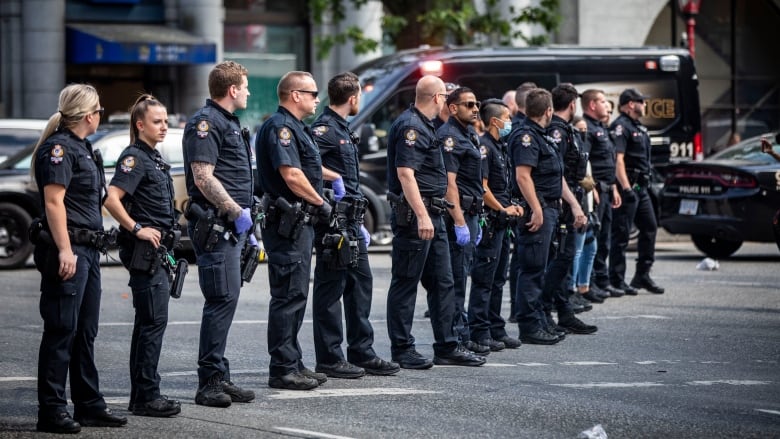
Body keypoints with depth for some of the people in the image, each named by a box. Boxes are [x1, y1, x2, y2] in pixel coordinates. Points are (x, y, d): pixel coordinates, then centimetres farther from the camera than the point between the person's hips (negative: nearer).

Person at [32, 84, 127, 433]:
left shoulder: (81, 147, 18)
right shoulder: (59, 148, -12)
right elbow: (54, 201, -19)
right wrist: (64, 250, -24)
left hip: (87, 248, 10)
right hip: (68, 250, -10)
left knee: (85, 332, 14)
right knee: (61, 331, -8)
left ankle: (89, 405, 20)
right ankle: (51, 411, -6)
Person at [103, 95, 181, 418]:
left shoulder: (153, 158, 17)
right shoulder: (134, 158, -12)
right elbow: (112, 199, -24)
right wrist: (137, 228, -21)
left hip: (157, 250, 10)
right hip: (144, 252, -10)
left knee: (148, 322, 11)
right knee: (153, 321, -10)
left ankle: (141, 395, 16)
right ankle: (147, 397, -9)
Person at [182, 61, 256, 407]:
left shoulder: (229, 123, 21)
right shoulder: (205, 123, -11)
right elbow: (203, 177, -19)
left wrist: (244, 216, 22)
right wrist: (237, 211, -17)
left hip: (231, 225, 10)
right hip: (214, 224, -10)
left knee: (225, 300, 11)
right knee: (222, 299, -12)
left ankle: (219, 379, 15)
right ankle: (210, 382, -10)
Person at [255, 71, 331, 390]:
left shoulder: (295, 128, 19)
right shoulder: (279, 127, -14)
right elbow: (291, 175, -23)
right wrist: (321, 203, -12)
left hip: (299, 221, 11)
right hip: (286, 222, -11)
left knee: (295, 295, 14)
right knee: (289, 295, -9)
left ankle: (293, 364, 20)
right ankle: (283, 369, -8)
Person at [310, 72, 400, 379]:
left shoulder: (343, 129, 20)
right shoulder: (325, 128, -11)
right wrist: (334, 178, -21)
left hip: (350, 223, 10)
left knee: (361, 285, 12)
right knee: (330, 289, -4)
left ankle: (362, 354, 18)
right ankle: (329, 360, 0)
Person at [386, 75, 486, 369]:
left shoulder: (423, 126, 18)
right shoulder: (410, 127, -14)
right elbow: (405, 173, -23)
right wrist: (421, 215, -28)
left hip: (432, 215, 10)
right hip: (414, 215, -10)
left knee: (442, 283, 11)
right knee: (405, 284, -3)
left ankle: (446, 347, 16)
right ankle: (402, 349, 1)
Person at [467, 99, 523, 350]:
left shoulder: (500, 147, 17)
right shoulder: (484, 147, -13)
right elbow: (482, 187, -19)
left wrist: (511, 206, 9)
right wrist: (503, 209, -11)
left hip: (502, 220, 10)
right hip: (489, 221, -10)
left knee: (498, 279, 13)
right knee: (484, 279, -6)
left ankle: (496, 330, 19)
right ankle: (480, 332, -4)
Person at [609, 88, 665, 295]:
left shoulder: (638, 128, 19)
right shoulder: (621, 126, -12)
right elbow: (618, 159, -20)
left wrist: (646, 183, 21)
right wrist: (626, 188, -25)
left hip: (641, 188, 10)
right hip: (628, 187, -10)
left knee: (649, 228, 12)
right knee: (621, 234, -6)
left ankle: (642, 276, 19)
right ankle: (617, 281, -3)